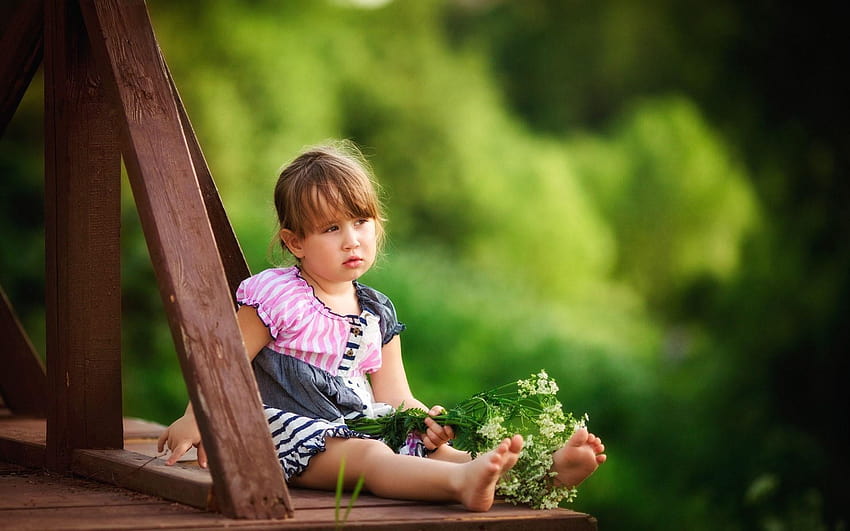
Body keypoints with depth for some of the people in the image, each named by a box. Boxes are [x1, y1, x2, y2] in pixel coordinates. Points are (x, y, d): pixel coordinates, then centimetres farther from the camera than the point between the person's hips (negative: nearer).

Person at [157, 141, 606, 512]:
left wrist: (424, 418, -7)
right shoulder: (275, 297, -5)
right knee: (369, 456, -35)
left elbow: (393, 395, 13)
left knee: (431, 446, -16)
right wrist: (196, 419, -7)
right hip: (291, 430, -7)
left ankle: (548, 468, -34)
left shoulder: (377, 314, 13)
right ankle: (461, 483, -63)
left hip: (360, 423, 7)